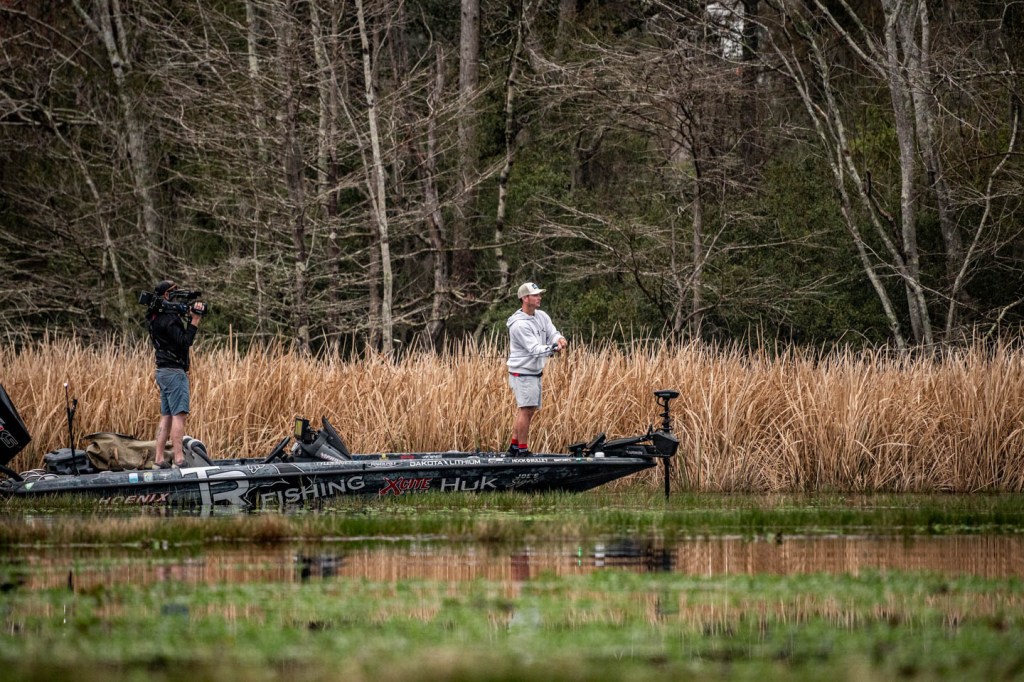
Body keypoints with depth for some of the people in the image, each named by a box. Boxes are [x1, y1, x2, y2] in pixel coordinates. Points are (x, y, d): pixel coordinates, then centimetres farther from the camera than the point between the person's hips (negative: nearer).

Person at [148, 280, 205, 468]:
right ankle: (179, 459, -19)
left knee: (166, 416, 9)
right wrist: (195, 320, -17)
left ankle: (159, 460, 7)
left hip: (165, 370, 10)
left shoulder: (158, 317, 15)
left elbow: (182, 338, 18)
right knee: (179, 415, -13)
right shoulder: (168, 318, -15)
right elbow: (184, 341, -20)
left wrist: (190, 318, 8)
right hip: (174, 370, -10)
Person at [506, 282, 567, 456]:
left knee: (528, 410, 14)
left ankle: (514, 446, 22)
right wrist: (552, 349, -42)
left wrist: (559, 339, -25)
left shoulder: (542, 316, 7)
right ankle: (522, 450, -6)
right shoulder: (519, 324, -20)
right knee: (526, 410, -10)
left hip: (535, 373, 9)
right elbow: (534, 349, -25)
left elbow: (552, 333, -1)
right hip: (522, 373, -9)